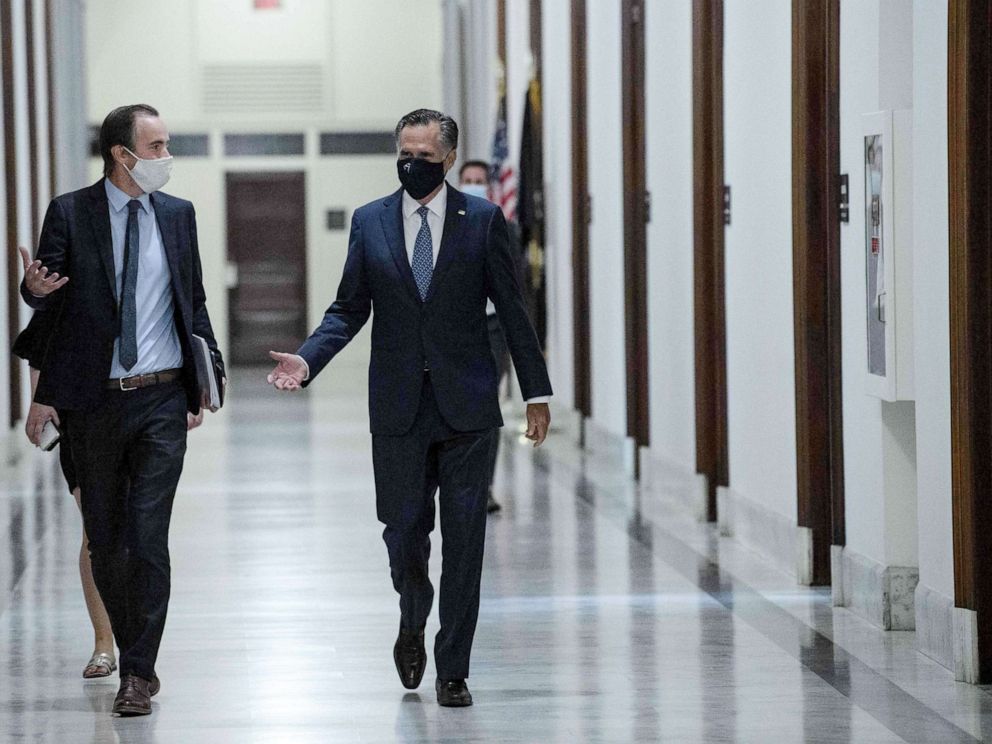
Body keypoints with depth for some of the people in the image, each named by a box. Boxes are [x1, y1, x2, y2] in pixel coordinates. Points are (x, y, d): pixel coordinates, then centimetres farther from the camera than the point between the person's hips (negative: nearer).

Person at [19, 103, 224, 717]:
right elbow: (45, 302, 1)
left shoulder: (177, 215, 7)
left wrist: (207, 376, 7)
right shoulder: (71, 213, 0)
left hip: (162, 400, 0)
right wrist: (36, 287, -23)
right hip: (93, 401, 0)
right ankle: (136, 656, 25)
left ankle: (139, 674, -6)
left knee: (149, 537, -9)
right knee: (105, 539, 9)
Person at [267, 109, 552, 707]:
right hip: (399, 408, 1)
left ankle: (453, 670, 7)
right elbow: (349, 310, 9)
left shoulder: (483, 220, 1)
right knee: (403, 530, 2)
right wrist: (307, 360, -8)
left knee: (464, 540, -1)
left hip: (467, 405, -1)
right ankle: (413, 624, 33)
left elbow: (512, 310, 3)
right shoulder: (370, 222, 6)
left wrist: (537, 391, 2)